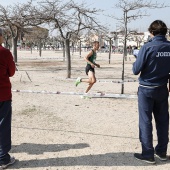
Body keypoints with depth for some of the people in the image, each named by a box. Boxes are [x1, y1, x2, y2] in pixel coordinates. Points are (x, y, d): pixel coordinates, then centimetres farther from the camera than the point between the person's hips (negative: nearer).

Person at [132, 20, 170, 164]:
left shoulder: (147, 47, -16)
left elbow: (136, 70, -13)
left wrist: (136, 61, 6)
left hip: (146, 89, -4)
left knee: (146, 122, 4)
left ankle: (148, 154, 8)